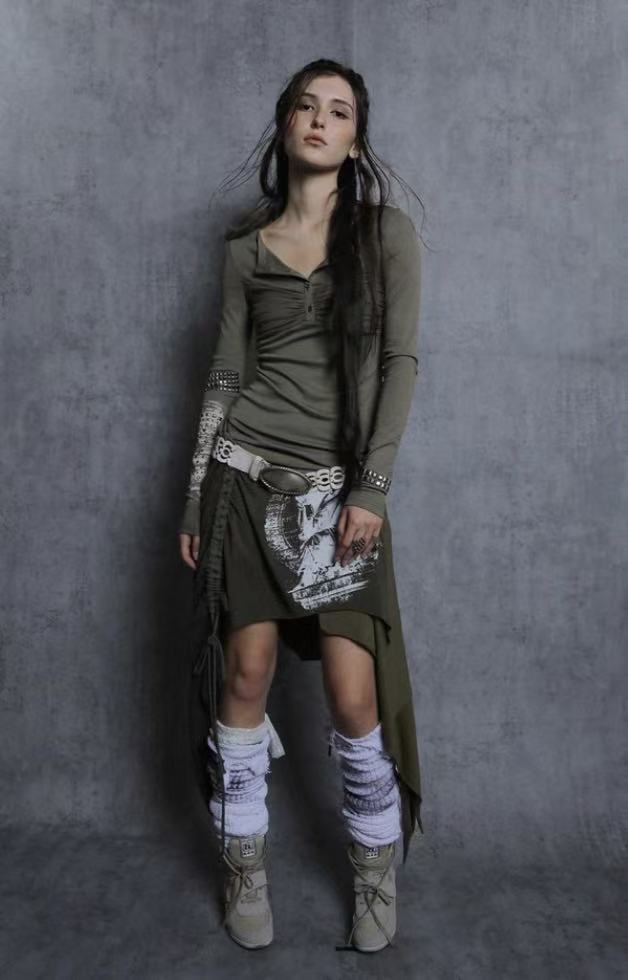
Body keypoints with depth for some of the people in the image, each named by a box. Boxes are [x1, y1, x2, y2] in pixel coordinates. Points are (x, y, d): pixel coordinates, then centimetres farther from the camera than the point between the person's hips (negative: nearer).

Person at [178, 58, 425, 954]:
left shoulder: (388, 232, 5)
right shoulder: (245, 249, 10)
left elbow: (401, 362, -3)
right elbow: (225, 375, 9)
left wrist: (371, 487, -11)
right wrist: (194, 499, 6)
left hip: (339, 486, -1)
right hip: (246, 473, 2)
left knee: (354, 697, -3)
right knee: (245, 678, 5)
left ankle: (376, 870, 24)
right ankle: (246, 868, 27)